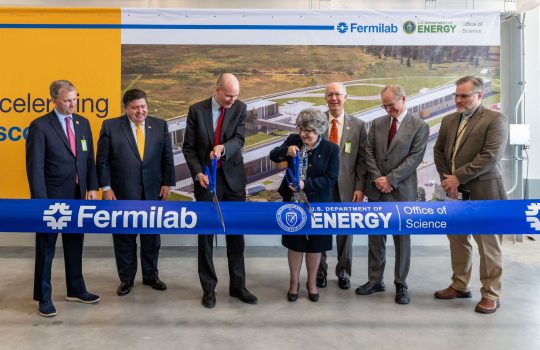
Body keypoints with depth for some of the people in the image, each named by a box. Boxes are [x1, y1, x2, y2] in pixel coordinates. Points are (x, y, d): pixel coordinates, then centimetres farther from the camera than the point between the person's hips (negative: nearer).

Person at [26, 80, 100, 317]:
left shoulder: (83, 123, 7)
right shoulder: (40, 126, -11)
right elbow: (35, 167, -14)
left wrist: (92, 187, 2)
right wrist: (41, 200, -17)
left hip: (77, 196, 6)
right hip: (51, 197, -5)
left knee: (75, 245, 16)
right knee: (46, 249, 8)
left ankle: (76, 290, 32)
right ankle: (43, 297, 22)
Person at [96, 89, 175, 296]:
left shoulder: (160, 125, 3)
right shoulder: (110, 126, -3)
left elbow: (167, 157, 5)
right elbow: (102, 160, -2)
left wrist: (167, 183, 1)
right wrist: (106, 187, -7)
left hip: (153, 192, 2)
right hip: (122, 193, -2)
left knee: (152, 236, 12)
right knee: (124, 237, 9)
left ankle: (151, 275, 28)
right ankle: (126, 279, 25)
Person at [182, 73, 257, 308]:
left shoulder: (240, 108, 0)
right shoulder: (197, 110, -3)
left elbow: (239, 140, -10)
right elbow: (188, 147, -1)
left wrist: (222, 147, -30)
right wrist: (198, 173, -14)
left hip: (234, 178, 1)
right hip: (206, 179, -1)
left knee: (236, 234, 7)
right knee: (206, 235, 6)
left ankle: (238, 286, 21)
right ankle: (208, 288, 19)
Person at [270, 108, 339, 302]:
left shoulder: (331, 149, -9)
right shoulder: (293, 140, 0)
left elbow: (330, 178, -14)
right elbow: (273, 156, -7)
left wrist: (306, 184, -24)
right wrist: (286, 150, -27)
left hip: (317, 204, -2)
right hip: (293, 202, 2)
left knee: (314, 244, 12)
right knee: (295, 242, 12)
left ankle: (312, 282, 32)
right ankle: (294, 282, 31)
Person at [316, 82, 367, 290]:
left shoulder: (358, 125, 2)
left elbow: (362, 159, 1)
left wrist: (360, 187, -6)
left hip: (346, 187, 1)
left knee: (345, 232, 12)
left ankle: (343, 273, 29)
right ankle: (320, 271, 28)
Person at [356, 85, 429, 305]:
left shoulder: (419, 126, -3)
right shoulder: (377, 124, 9)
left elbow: (414, 158, -10)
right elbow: (369, 153, 5)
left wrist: (390, 179, -16)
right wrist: (377, 179, -9)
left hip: (402, 191, -3)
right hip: (377, 190, 4)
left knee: (402, 239, 6)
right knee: (375, 237, 9)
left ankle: (401, 285, 18)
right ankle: (375, 281, 21)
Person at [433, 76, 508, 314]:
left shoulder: (495, 120, -8)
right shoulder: (449, 120, 12)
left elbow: (491, 156, -18)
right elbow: (438, 150, 11)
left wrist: (457, 178, -18)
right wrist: (446, 180, -4)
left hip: (483, 192, -6)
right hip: (456, 192, 6)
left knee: (488, 245, 3)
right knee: (457, 241, 14)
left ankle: (490, 295, 15)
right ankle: (460, 286, 29)